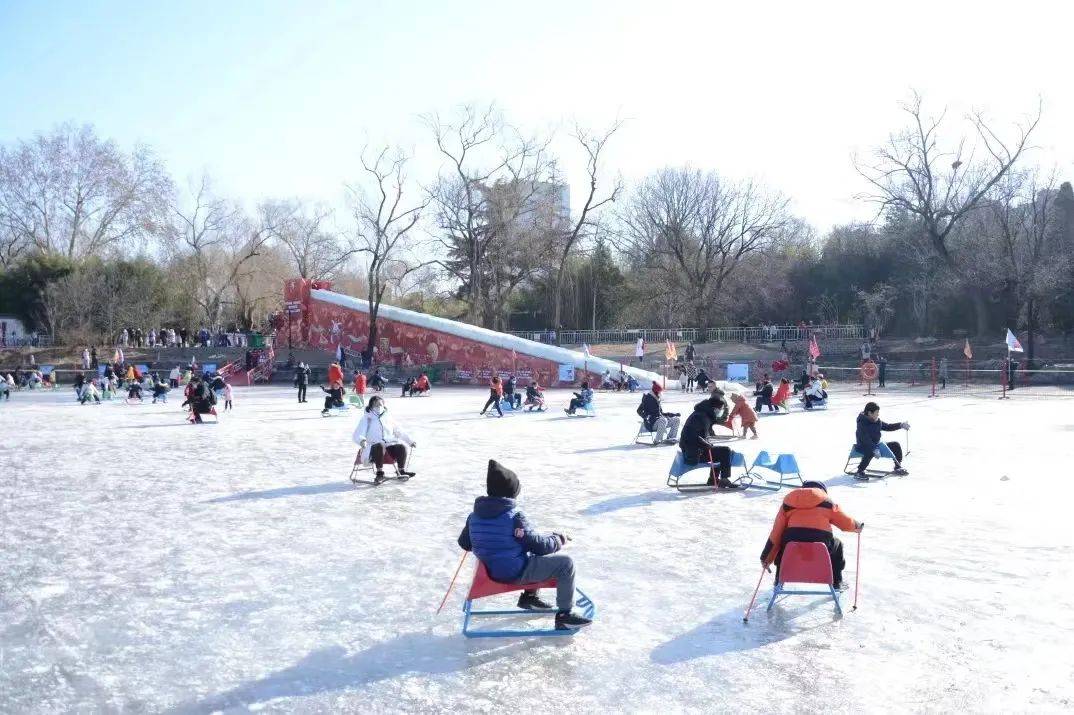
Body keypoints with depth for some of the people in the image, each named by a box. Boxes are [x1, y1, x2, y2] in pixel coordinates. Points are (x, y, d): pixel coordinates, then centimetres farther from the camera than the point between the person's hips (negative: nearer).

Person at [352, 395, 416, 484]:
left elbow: (400, 432, 29)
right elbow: (357, 435, -1)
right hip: (374, 446, -4)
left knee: (402, 446, -26)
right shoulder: (366, 419, 11)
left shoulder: (387, 418, 23)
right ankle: (380, 473, -35)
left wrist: (410, 441, 18)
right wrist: (361, 440, -25)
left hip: (390, 444, 4)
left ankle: (402, 471, -13)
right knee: (380, 446, -38)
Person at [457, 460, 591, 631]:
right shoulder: (514, 516, -23)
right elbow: (539, 545, -18)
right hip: (516, 573, -8)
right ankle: (564, 615, 0)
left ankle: (529, 596, 32)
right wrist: (558, 539, 2)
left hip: (492, 571, 9)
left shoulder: (474, 516, -2)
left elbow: (464, 543, 12)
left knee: (537, 555, 28)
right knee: (566, 563, -5)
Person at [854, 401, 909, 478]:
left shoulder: (877, 421, 4)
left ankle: (898, 468, 20)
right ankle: (859, 473, -33)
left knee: (896, 445, 6)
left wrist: (901, 425, 4)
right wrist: (875, 449, -39)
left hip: (876, 445, 9)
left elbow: (887, 426, 17)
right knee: (870, 452, -42)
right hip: (863, 447, -9)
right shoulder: (862, 423, -21)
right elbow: (865, 440, -30)